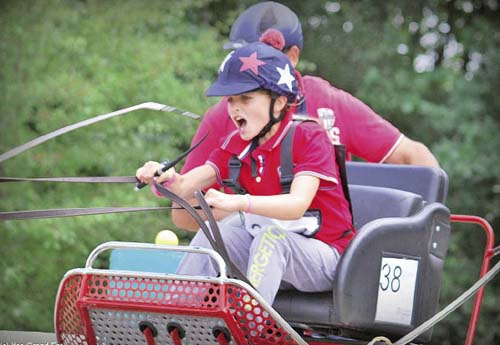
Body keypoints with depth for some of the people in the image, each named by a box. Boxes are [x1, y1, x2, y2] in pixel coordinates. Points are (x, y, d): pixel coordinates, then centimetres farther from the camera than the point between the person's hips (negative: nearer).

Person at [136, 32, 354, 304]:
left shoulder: (309, 137, -13)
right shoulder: (235, 145, 5)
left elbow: (297, 204, -30)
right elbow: (187, 186, -9)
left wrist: (239, 202, -46)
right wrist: (167, 178, -33)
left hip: (324, 257, -6)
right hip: (267, 249, 6)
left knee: (271, 235, -32)